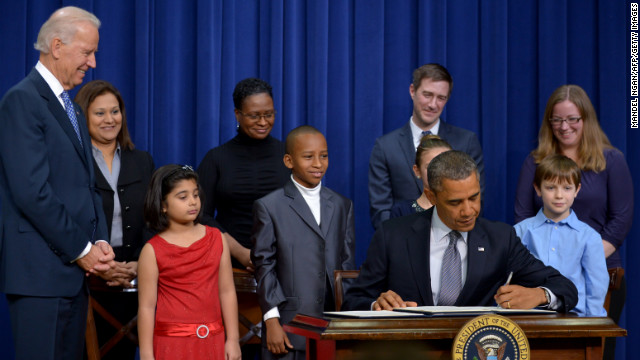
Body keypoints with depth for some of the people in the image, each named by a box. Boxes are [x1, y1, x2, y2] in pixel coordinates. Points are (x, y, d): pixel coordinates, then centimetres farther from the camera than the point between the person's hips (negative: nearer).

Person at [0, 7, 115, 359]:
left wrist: (100, 242, 3)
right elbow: (32, 191, -17)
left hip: (76, 270, 9)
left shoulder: (72, 110, 19)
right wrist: (81, 250, -12)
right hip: (40, 273, -9)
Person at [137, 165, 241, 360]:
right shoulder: (153, 251, -4)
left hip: (212, 342, 3)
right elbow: (146, 306, -5)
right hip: (172, 343, -3)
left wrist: (233, 339, 4)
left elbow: (227, 292, 7)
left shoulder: (216, 239, 6)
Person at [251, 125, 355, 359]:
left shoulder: (342, 206, 15)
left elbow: (347, 264, 13)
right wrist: (272, 320, -9)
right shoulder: (269, 207, 2)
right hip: (288, 327, -3)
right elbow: (264, 266, -2)